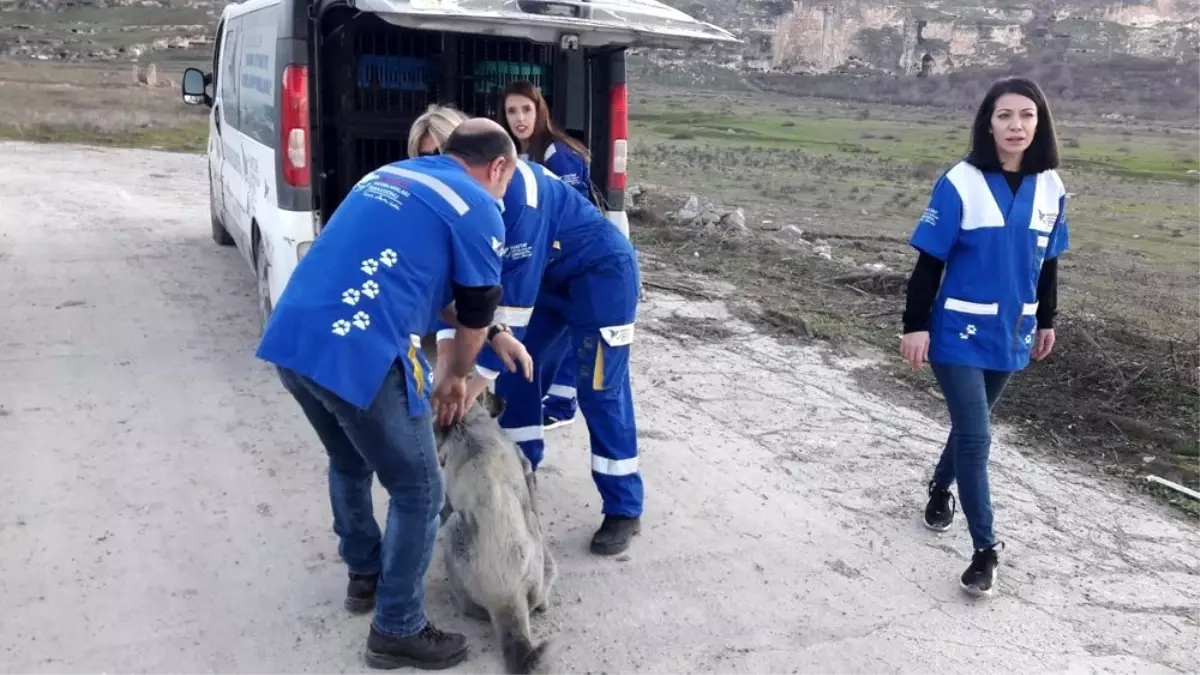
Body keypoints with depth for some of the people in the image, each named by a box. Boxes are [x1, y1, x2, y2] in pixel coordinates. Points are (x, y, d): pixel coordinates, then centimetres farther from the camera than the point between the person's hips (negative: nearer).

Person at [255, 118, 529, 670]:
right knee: (418, 491, 10)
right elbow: (475, 313, 11)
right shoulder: (478, 209, 3)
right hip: (359, 354, -8)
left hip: (289, 338, 8)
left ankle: (364, 574, 47)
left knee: (350, 463, 30)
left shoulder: (388, 174, 25)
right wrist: (455, 377, 30)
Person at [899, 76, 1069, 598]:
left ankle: (941, 489, 48)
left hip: (1011, 336, 5)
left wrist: (1045, 321, 18)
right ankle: (984, 550, 5)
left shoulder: (1050, 188, 1)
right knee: (976, 437, -6)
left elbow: (1047, 263, 13)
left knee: (970, 426, 20)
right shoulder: (960, 183, -14)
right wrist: (915, 325, -13)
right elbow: (929, 262, -11)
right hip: (960, 334, -5)